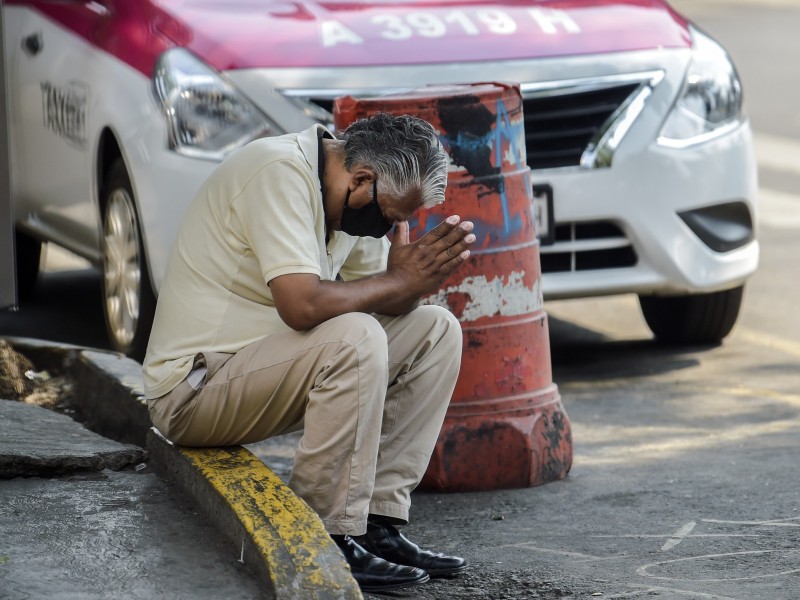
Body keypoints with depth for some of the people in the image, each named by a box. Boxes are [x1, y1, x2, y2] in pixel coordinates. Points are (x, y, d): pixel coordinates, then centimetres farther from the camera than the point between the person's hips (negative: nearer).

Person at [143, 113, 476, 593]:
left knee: (436, 330, 3)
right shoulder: (280, 174, -23)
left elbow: (379, 301, 7)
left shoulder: (357, 197, 6)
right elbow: (302, 304, -33)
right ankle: (328, 541, -22)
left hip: (270, 366, 10)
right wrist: (399, 282, -20)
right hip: (194, 386, -10)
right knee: (353, 337, -31)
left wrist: (421, 275, -15)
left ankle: (378, 524, -2)